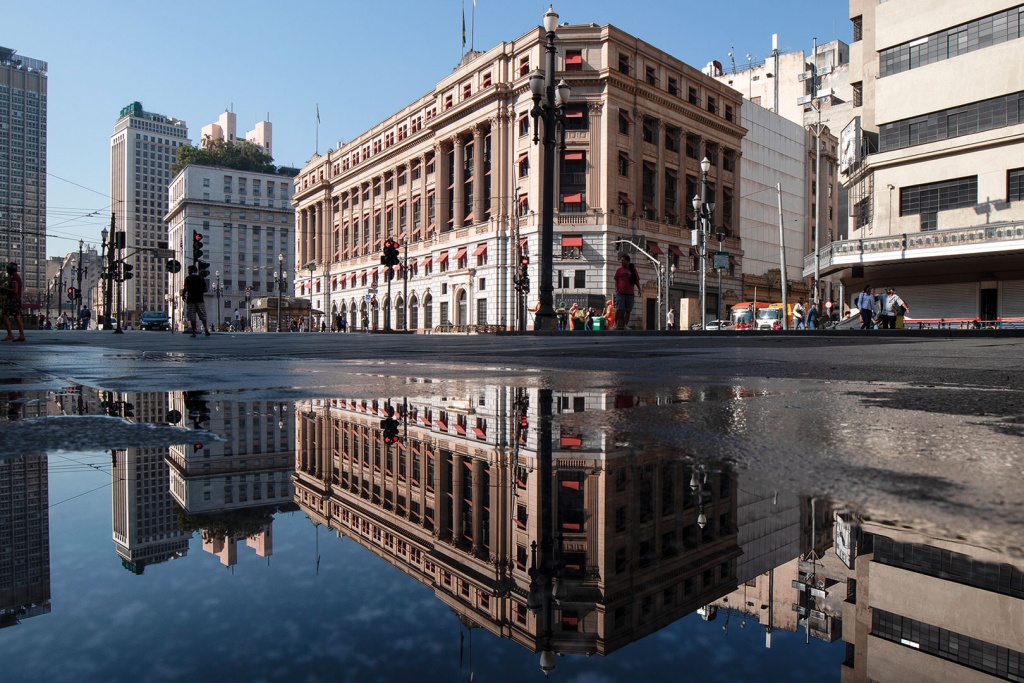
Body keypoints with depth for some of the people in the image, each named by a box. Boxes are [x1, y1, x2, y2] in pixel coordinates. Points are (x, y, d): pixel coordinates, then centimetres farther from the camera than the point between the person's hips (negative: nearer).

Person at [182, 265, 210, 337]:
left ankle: (193, 333, 0)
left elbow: (186, 289, -11)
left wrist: (183, 295, 5)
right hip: (200, 300, 2)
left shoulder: (188, 278, -2)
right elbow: (205, 289, 8)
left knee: (192, 317, 1)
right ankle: (206, 329, -14)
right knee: (203, 316, 3)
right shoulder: (201, 278, 9)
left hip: (191, 300, -2)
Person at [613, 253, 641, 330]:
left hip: (630, 293, 1)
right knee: (619, 309, -7)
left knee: (628, 310, 4)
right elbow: (616, 280, 8)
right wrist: (616, 289, -5)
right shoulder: (619, 270, 7)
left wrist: (639, 289, -1)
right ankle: (616, 323, 0)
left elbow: (637, 280, 11)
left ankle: (626, 325, 10)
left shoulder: (633, 270, 8)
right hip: (620, 292, -1)